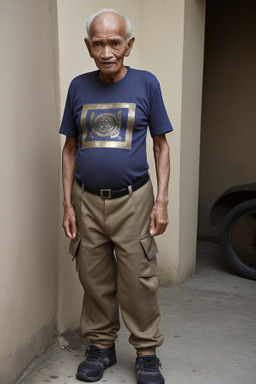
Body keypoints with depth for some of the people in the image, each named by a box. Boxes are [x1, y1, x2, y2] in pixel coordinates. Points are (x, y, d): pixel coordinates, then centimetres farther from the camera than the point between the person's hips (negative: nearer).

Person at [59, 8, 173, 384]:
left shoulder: (146, 84, -1)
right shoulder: (79, 87, 5)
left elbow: (161, 145, 3)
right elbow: (70, 148, 9)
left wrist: (162, 202, -5)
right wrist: (68, 204, 4)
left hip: (132, 201, -2)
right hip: (87, 201, 2)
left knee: (138, 281, 2)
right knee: (96, 280, 10)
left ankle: (147, 351, 20)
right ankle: (101, 346, 27)